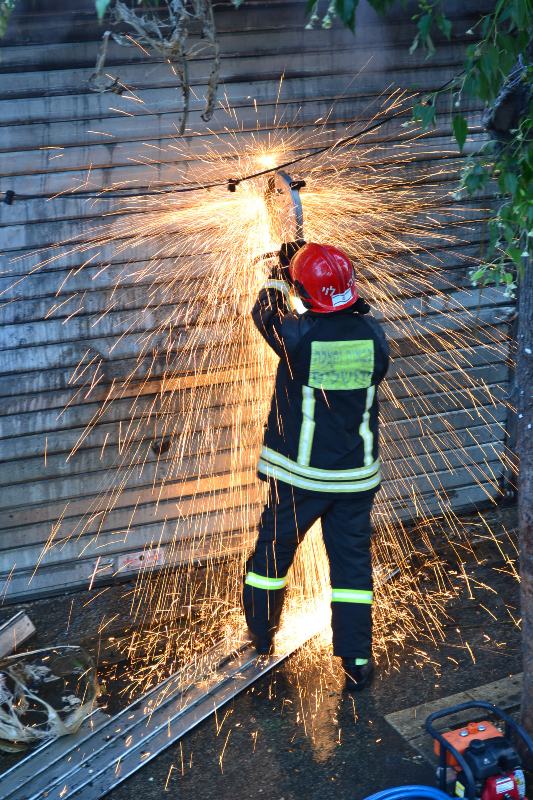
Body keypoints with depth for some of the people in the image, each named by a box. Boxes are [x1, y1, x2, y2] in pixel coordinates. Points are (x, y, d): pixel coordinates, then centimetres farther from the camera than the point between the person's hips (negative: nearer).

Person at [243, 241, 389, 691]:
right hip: (356, 474, 2)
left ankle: (261, 636, 36)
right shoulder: (373, 334, -10)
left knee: (273, 549, 18)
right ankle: (357, 662, 13)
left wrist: (281, 273, 20)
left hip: (300, 473, -2)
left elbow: (266, 312, 4)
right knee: (352, 561, 10)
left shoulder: (298, 334, -18)